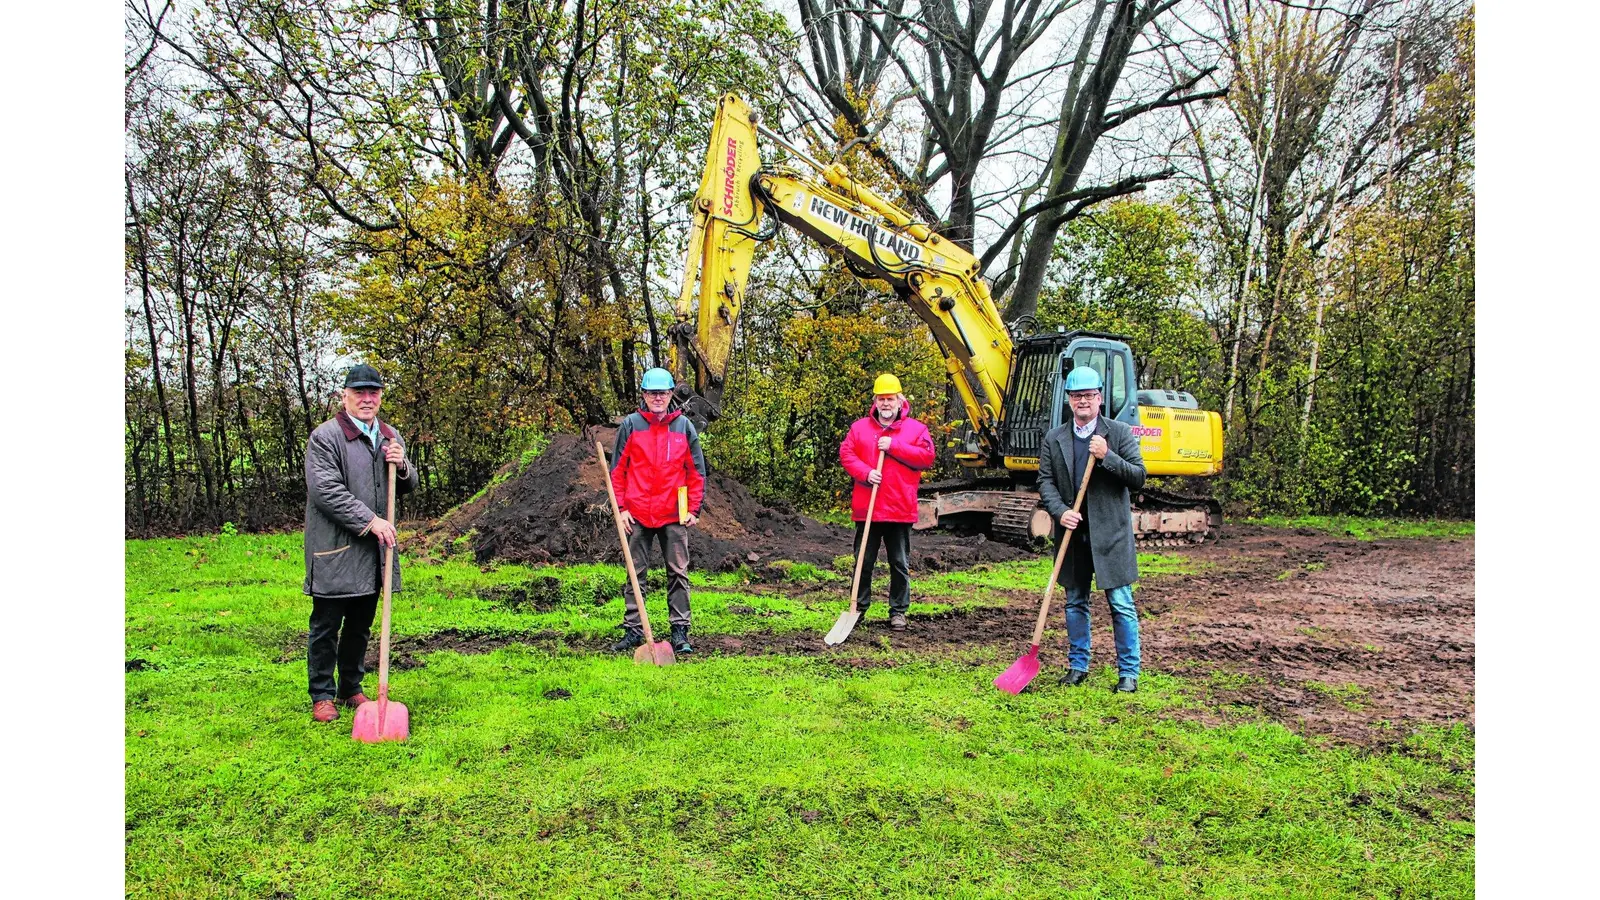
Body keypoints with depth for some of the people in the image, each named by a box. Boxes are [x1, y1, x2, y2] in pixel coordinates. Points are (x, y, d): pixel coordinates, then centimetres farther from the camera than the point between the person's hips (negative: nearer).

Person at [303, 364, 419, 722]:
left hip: (374, 550, 6)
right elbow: (325, 490, -17)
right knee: (326, 626, 3)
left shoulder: (390, 436, 13)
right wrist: (369, 521, -20)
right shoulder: (325, 436, -8)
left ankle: (351, 687, 29)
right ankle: (322, 696, 15)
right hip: (335, 551, -6)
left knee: (360, 626, 16)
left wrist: (402, 467, -3)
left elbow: (409, 486, 20)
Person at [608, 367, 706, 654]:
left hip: (674, 516, 0)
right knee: (635, 573, 6)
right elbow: (617, 469, 5)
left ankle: (680, 631, 9)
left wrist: (694, 509, 3)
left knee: (678, 573, 3)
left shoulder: (684, 426, 6)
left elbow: (696, 471, 9)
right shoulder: (630, 425, 3)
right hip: (637, 515, 0)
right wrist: (621, 507, -1)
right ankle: (633, 630, 14)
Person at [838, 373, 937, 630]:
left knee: (900, 564, 6)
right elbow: (846, 454, 1)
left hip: (900, 510, -1)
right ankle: (859, 607, 21)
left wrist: (894, 446, -14)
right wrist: (865, 473, -16)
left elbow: (927, 456, -9)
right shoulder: (859, 427, 8)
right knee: (864, 561, 10)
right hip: (866, 509, 1)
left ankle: (898, 611, 16)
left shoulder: (916, 428, 4)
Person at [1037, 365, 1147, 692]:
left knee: (1121, 604, -1)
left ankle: (1129, 672, 8)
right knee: (1075, 603, 12)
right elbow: (1045, 481, 3)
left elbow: (1138, 477, -5)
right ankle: (1077, 665, 25)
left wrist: (1106, 456, -19)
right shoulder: (1054, 439, 7)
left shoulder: (1120, 433, 0)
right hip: (1072, 533, 3)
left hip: (1110, 534, -3)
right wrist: (1060, 512, -13)